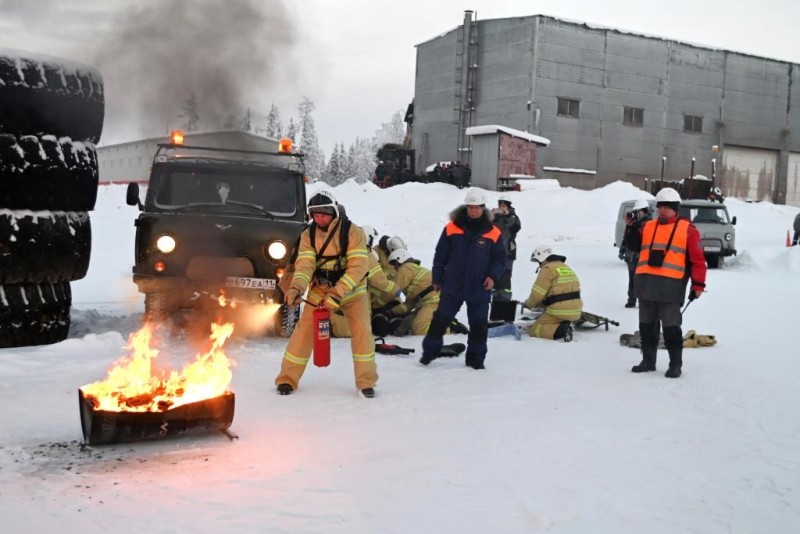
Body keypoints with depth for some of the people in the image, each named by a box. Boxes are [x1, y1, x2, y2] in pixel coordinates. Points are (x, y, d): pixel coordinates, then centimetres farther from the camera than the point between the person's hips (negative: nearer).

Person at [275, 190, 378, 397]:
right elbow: (305, 264, -20)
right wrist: (296, 288, -41)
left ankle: (366, 381, 1)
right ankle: (287, 379, 9)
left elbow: (358, 266, -26)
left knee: (361, 331, -14)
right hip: (320, 289, 2)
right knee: (303, 331, -4)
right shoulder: (308, 235, -9)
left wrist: (337, 294, -34)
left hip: (351, 289, -2)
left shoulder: (352, 231, -20)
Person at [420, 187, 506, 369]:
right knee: (441, 319, 5)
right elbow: (440, 255, 3)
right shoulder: (451, 228, -3)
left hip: (479, 289, 0)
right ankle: (430, 350, 20)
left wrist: (493, 276, -12)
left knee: (479, 324, 6)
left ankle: (476, 357, 21)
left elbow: (500, 259, 4)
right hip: (453, 286, 0)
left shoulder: (493, 233, -2)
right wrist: (437, 279, 5)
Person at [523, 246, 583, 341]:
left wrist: (528, 304, 13)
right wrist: (540, 303, 22)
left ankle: (561, 330, -19)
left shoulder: (548, 269, -7)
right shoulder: (566, 267, 20)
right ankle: (565, 326, 2)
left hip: (559, 311, -8)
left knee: (533, 330, 1)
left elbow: (537, 294, -9)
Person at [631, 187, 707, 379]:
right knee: (647, 325, 11)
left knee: (671, 327, -2)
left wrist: (698, 284, -5)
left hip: (670, 286, -5)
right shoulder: (647, 227, 16)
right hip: (645, 284, 5)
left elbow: (697, 259, 0)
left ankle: (675, 364, 9)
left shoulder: (687, 229, 2)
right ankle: (648, 360, 23)